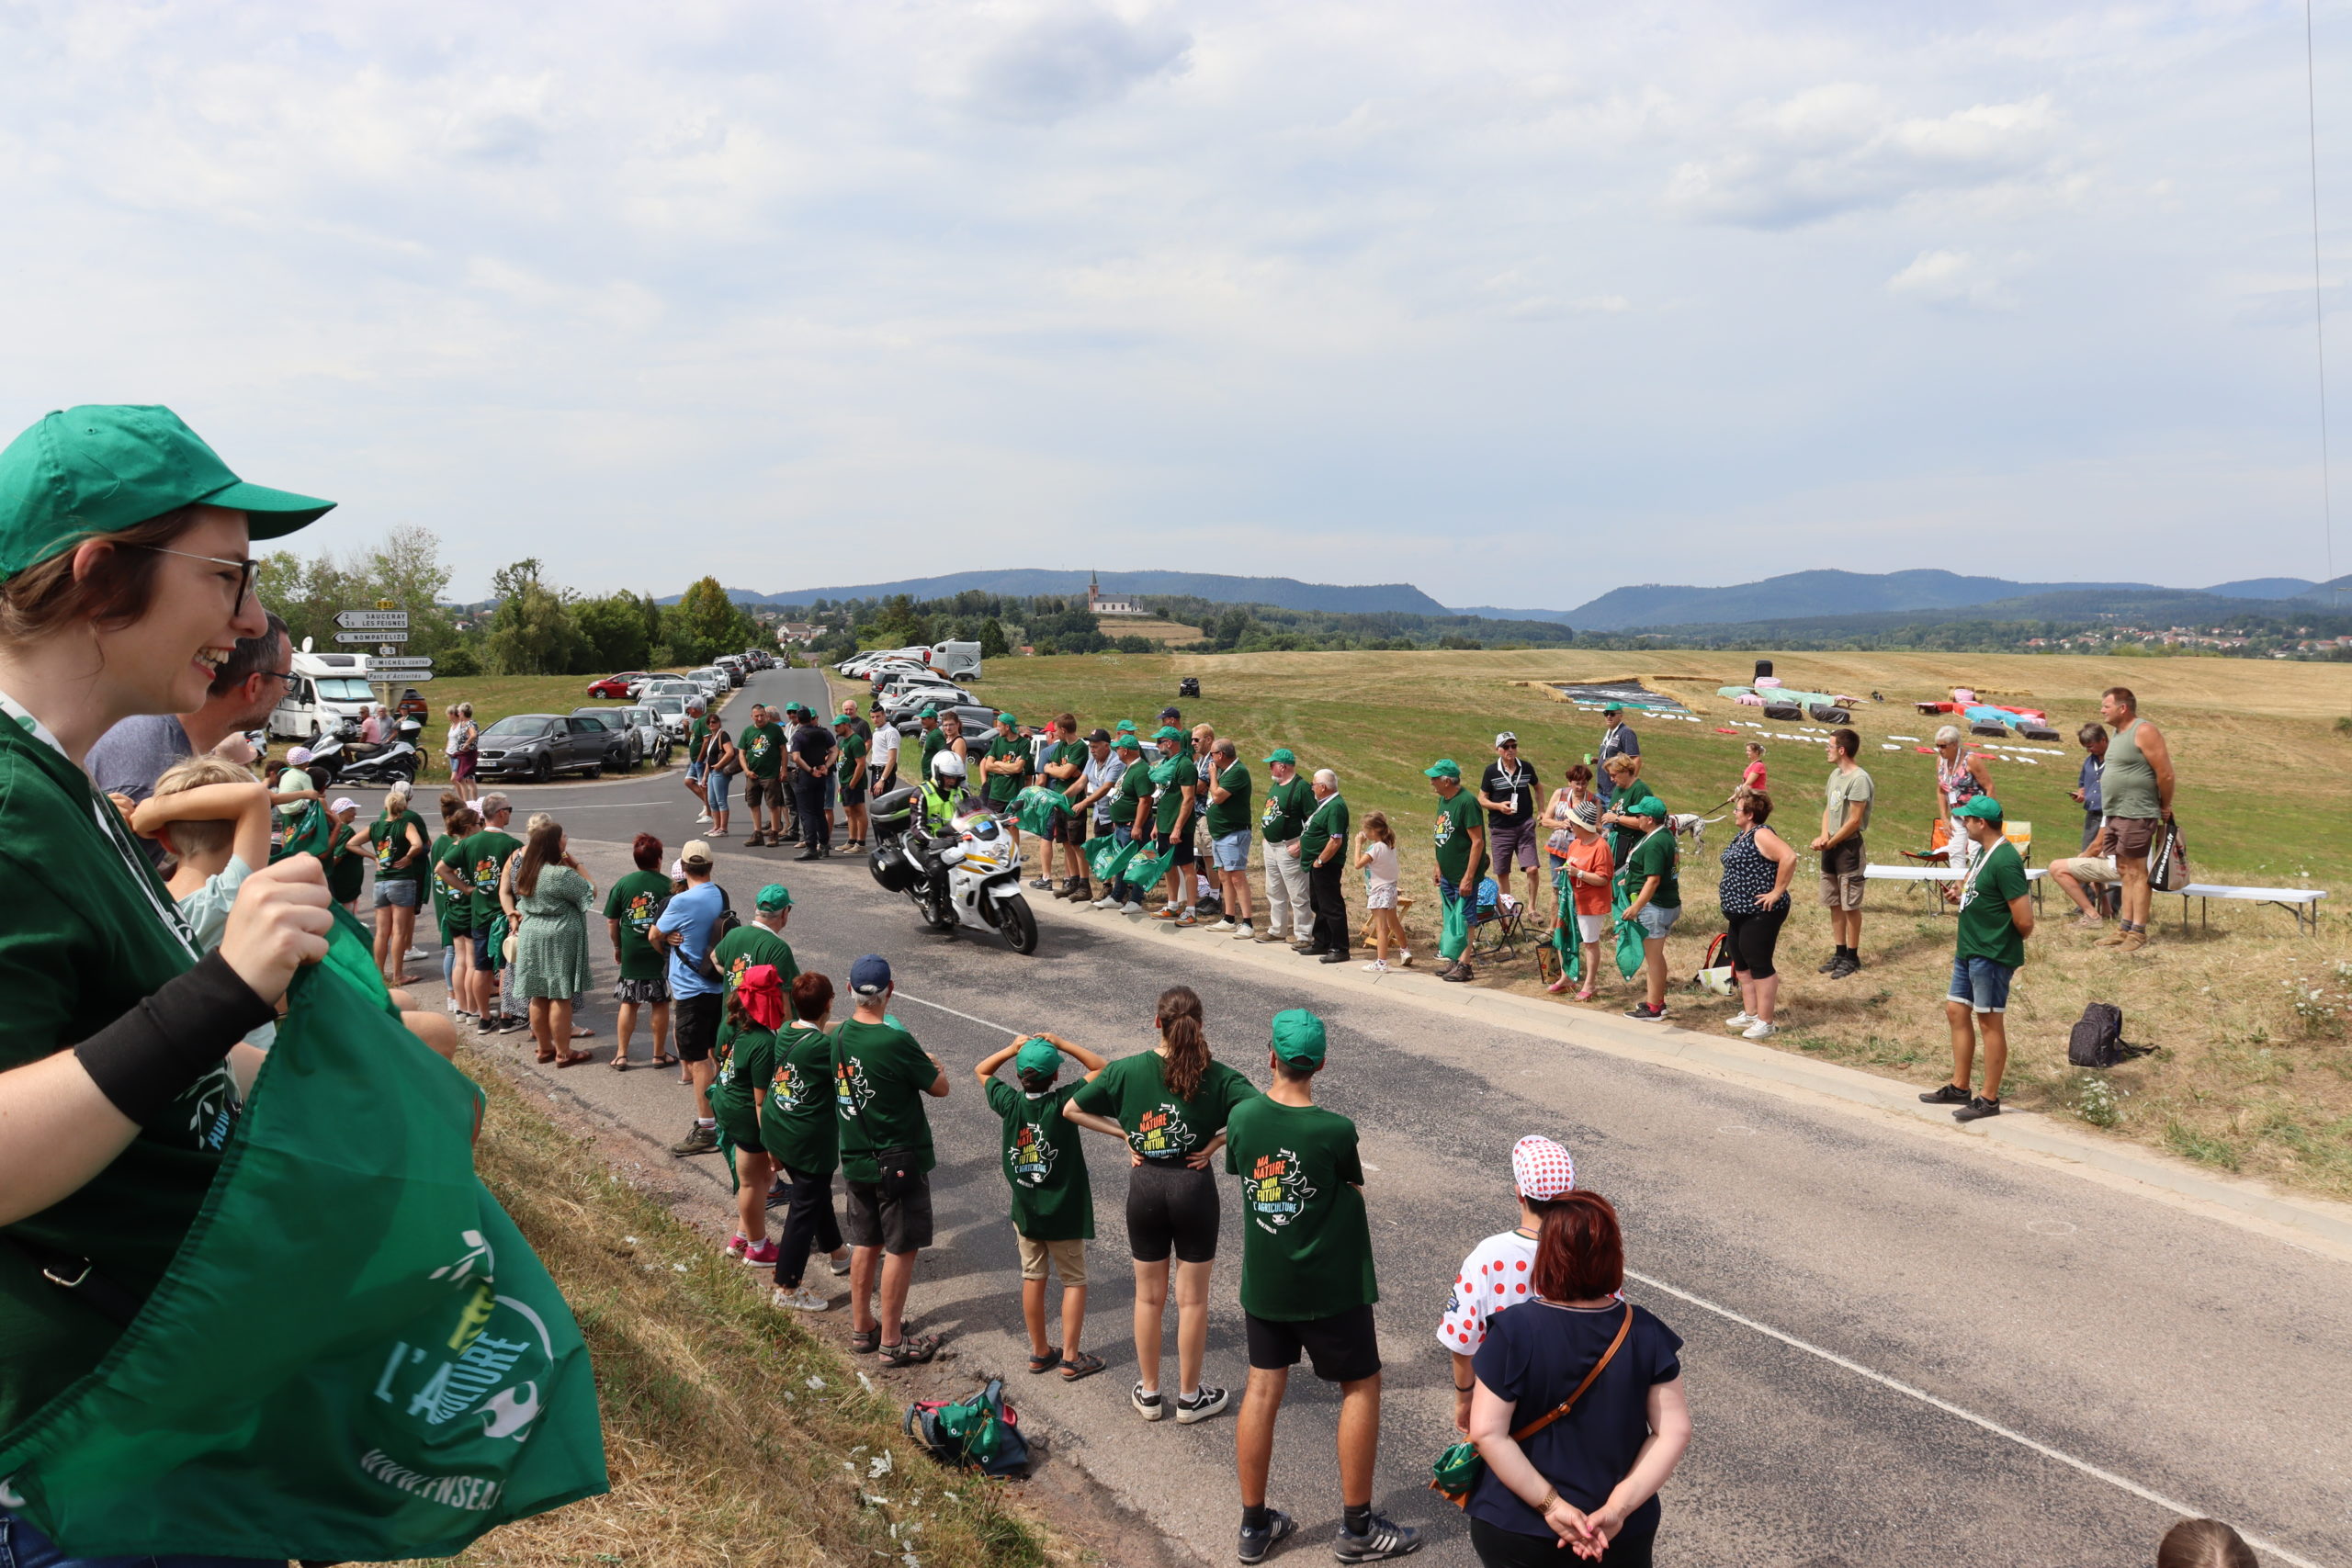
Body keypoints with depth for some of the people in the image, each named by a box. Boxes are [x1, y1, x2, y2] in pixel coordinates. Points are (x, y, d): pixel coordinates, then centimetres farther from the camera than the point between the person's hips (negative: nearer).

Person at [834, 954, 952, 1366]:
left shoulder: (838, 1037, -3)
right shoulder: (896, 1043, -24)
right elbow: (939, 1088, -13)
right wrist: (930, 1063, 9)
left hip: (855, 1159, 7)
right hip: (899, 1162, -7)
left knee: (865, 1243, 19)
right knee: (901, 1249, 6)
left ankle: (861, 1328, 31)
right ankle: (891, 1341, 14)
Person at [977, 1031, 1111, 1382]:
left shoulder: (1010, 1103, -11)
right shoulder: (1064, 1102, -19)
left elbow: (981, 1071, 8)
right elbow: (1101, 1067, -8)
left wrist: (1012, 1049, -3)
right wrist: (1062, 1045, -11)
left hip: (1025, 1211, 3)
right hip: (1064, 1212, -3)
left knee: (1033, 1278, 15)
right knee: (1074, 1280, 10)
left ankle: (1039, 1352, 25)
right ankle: (1071, 1358, 10)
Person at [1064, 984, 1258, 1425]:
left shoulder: (1128, 1069, -10)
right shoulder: (1216, 1076, -13)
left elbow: (1072, 1109, -2)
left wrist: (1123, 1133, 0)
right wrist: (1216, 1142, -13)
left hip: (1145, 1186, 2)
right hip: (1194, 1186, -2)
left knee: (1149, 1296, 17)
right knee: (1192, 1299, 12)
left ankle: (1148, 1393, 29)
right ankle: (1189, 1397, 23)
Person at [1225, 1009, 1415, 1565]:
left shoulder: (1242, 1116, -9)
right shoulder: (1335, 1131, -20)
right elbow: (1354, 1193, -5)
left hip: (1262, 1282, 5)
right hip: (1328, 1285, -4)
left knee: (1263, 1388, 14)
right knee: (1361, 1385, 12)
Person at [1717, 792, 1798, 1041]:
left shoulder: (1761, 835, -17)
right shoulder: (1741, 836, 13)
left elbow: (1789, 857, -29)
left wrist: (1777, 892, -24)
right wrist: (1726, 895, 16)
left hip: (1759, 914, -10)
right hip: (1738, 912, 11)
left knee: (1759, 965, -4)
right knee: (1741, 964, 16)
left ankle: (1766, 1022, 3)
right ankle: (1750, 1014, 27)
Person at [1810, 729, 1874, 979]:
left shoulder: (1859, 779, -17)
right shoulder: (1835, 774, 10)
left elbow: (1854, 821, -18)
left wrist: (1829, 843, -12)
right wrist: (1823, 835, -5)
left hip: (1849, 847, -8)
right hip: (1831, 846, 8)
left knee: (1850, 905, 0)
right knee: (1835, 903, 13)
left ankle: (1852, 957, 10)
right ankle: (1839, 953, 23)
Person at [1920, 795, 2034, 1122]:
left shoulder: (2005, 861, -22)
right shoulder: (1981, 852, 10)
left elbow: (2024, 921, -22)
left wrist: (2013, 940, -5)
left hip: (1991, 956, -10)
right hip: (1969, 950, 10)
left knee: (1990, 1021, 0)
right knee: (1956, 1011, 14)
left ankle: (1989, 1099, 10)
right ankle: (1959, 1088, 25)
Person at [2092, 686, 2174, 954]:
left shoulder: (2144, 732, -13)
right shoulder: (2118, 733, 15)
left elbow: (2165, 773, -15)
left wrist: (2165, 807, -6)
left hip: (2136, 816, -9)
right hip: (2114, 815, 9)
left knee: (2136, 872, -5)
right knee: (2125, 872, 11)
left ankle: (2138, 932, -2)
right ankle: (2124, 928, 16)